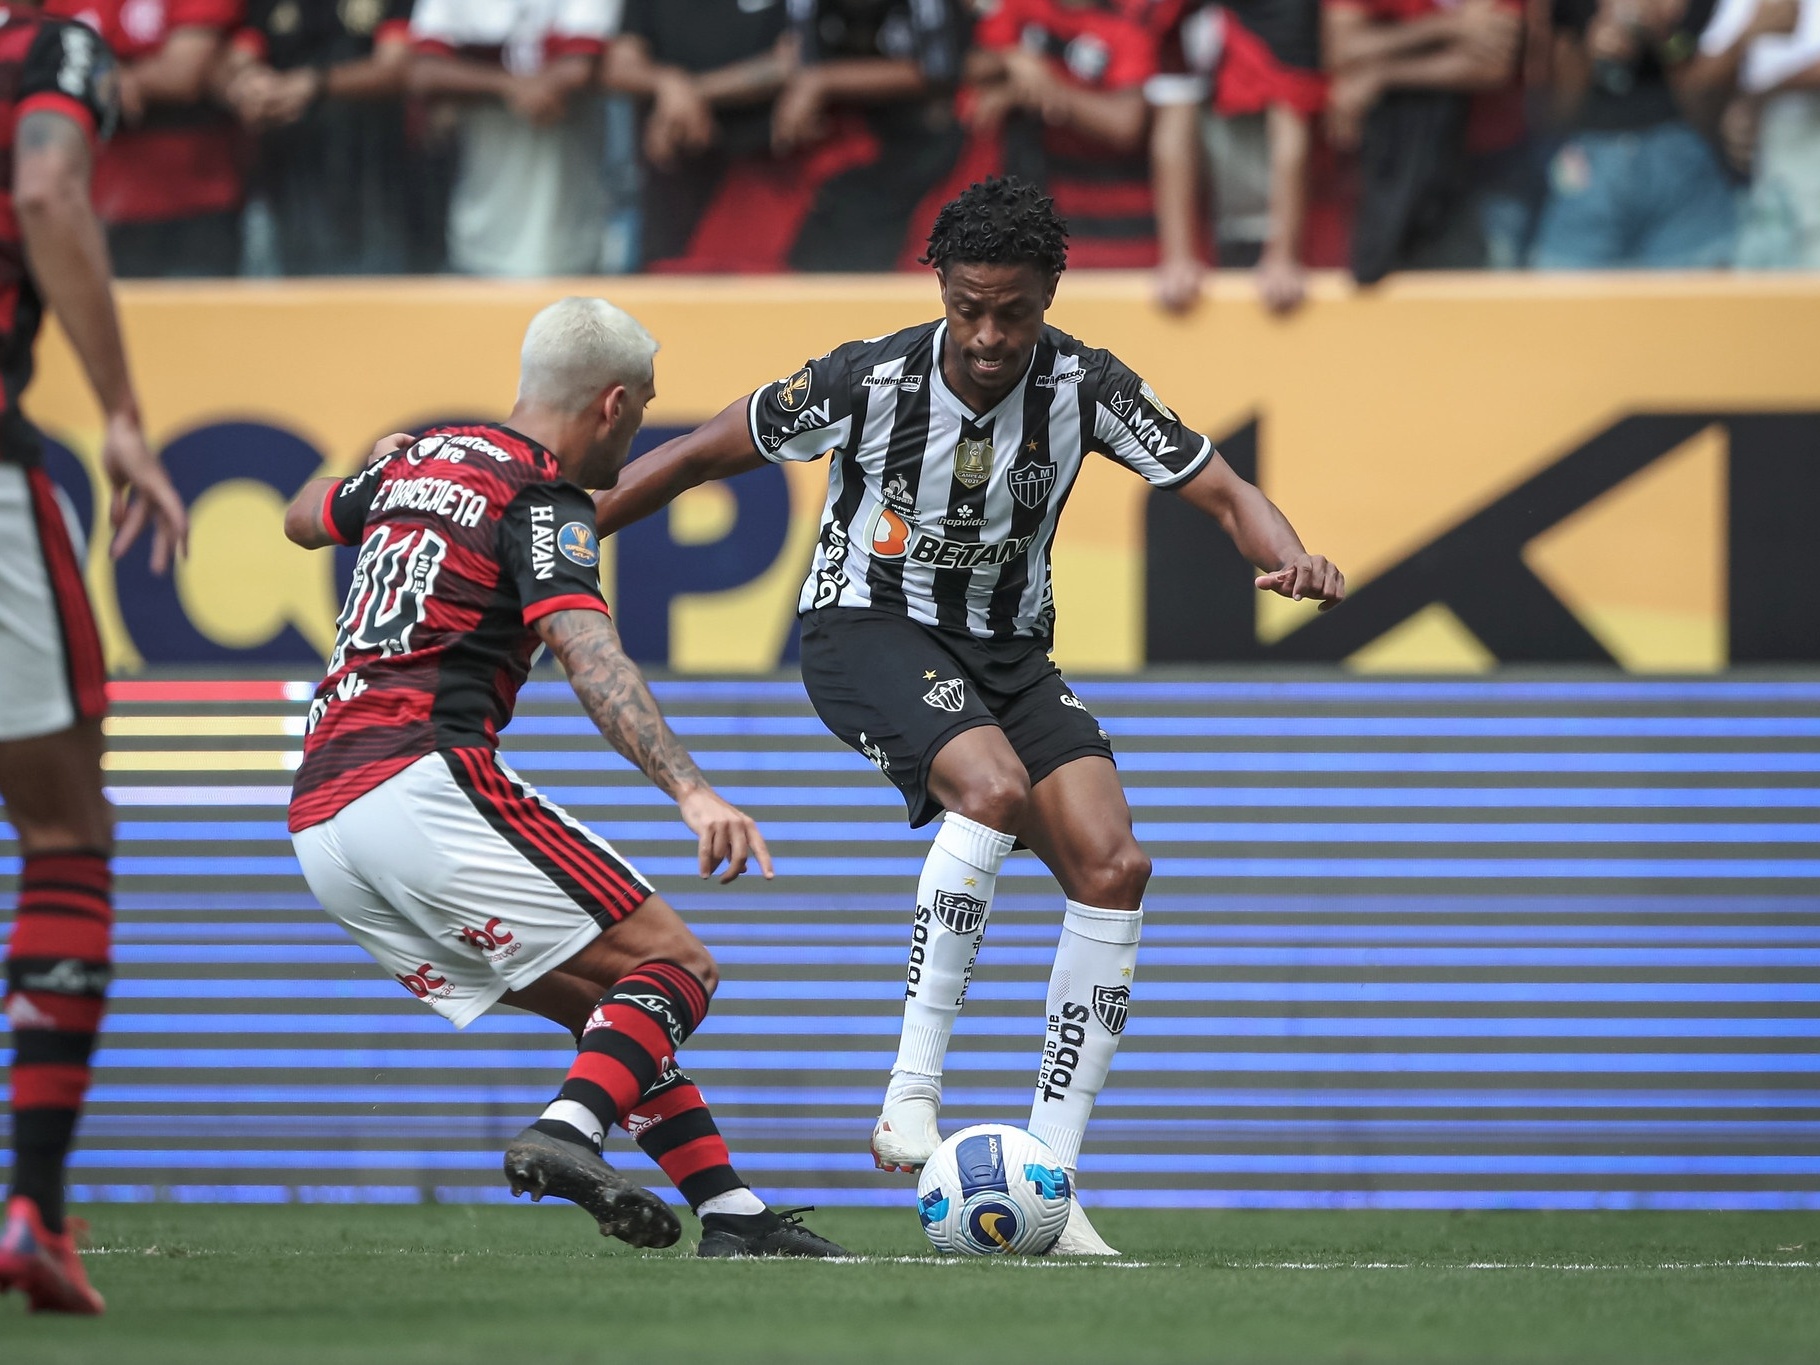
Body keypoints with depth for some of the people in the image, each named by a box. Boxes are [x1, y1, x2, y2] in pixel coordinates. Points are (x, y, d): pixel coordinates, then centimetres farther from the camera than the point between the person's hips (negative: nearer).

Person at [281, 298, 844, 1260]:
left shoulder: (417, 459, 21)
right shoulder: (542, 502, -4)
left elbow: (305, 517, 42)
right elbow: (587, 655, -21)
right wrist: (691, 790, -32)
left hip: (319, 824, 9)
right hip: (423, 778, -9)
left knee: (607, 1005, 15)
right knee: (674, 965, -5)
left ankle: (733, 1213, 5)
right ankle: (565, 1135, -29)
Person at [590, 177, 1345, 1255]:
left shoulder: (1084, 386, -11)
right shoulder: (870, 381, -18)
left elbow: (1224, 491, -6)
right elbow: (702, 456, -5)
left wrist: (1292, 557, -29)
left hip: (1007, 647, 4)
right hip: (868, 629, -4)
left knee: (1115, 867, -15)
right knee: (994, 787, -35)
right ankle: (913, 1093, -29)